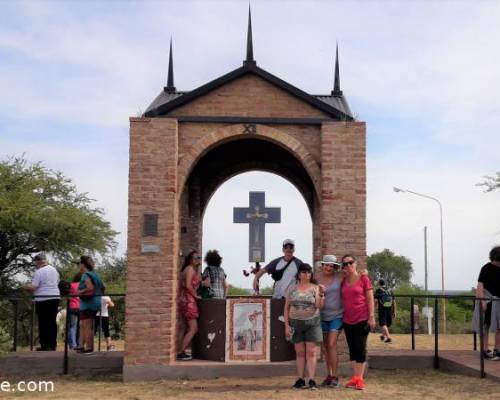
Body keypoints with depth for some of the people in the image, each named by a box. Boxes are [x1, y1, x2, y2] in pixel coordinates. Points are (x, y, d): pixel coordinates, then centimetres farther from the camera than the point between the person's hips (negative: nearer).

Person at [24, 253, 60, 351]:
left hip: (43, 299, -7)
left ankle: (45, 345, 0)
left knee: (43, 323, 0)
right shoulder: (54, 270, 12)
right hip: (55, 298, 7)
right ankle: (53, 344, 11)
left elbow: (33, 287, -14)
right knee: (52, 322, 9)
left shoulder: (39, 272, -11)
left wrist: (26, 287, 5)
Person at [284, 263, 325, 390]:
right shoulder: (292, 288, 5)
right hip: (296, 323, 2)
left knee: (311, 352, -4)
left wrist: (321, 295, -24)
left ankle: (312, 380, -3)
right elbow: (287, 307, 7)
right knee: (300, 352, 5)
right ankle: (300, 379, 10)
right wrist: (286, 325, 1)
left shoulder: (315, 288, 1)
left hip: (312, 323, -2)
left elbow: (319, 306, -8)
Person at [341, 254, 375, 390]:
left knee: (360, 348, -4)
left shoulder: (363, 278, -3)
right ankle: (354, 377, 13)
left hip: (362, 319, -5)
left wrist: (372, 317, -10)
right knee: (352, 348, 8)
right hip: (348, 320, 5)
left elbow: (370, 299, -5)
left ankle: (360, 378, 1)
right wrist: (341, 317, 11)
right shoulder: (343, 282, 9)